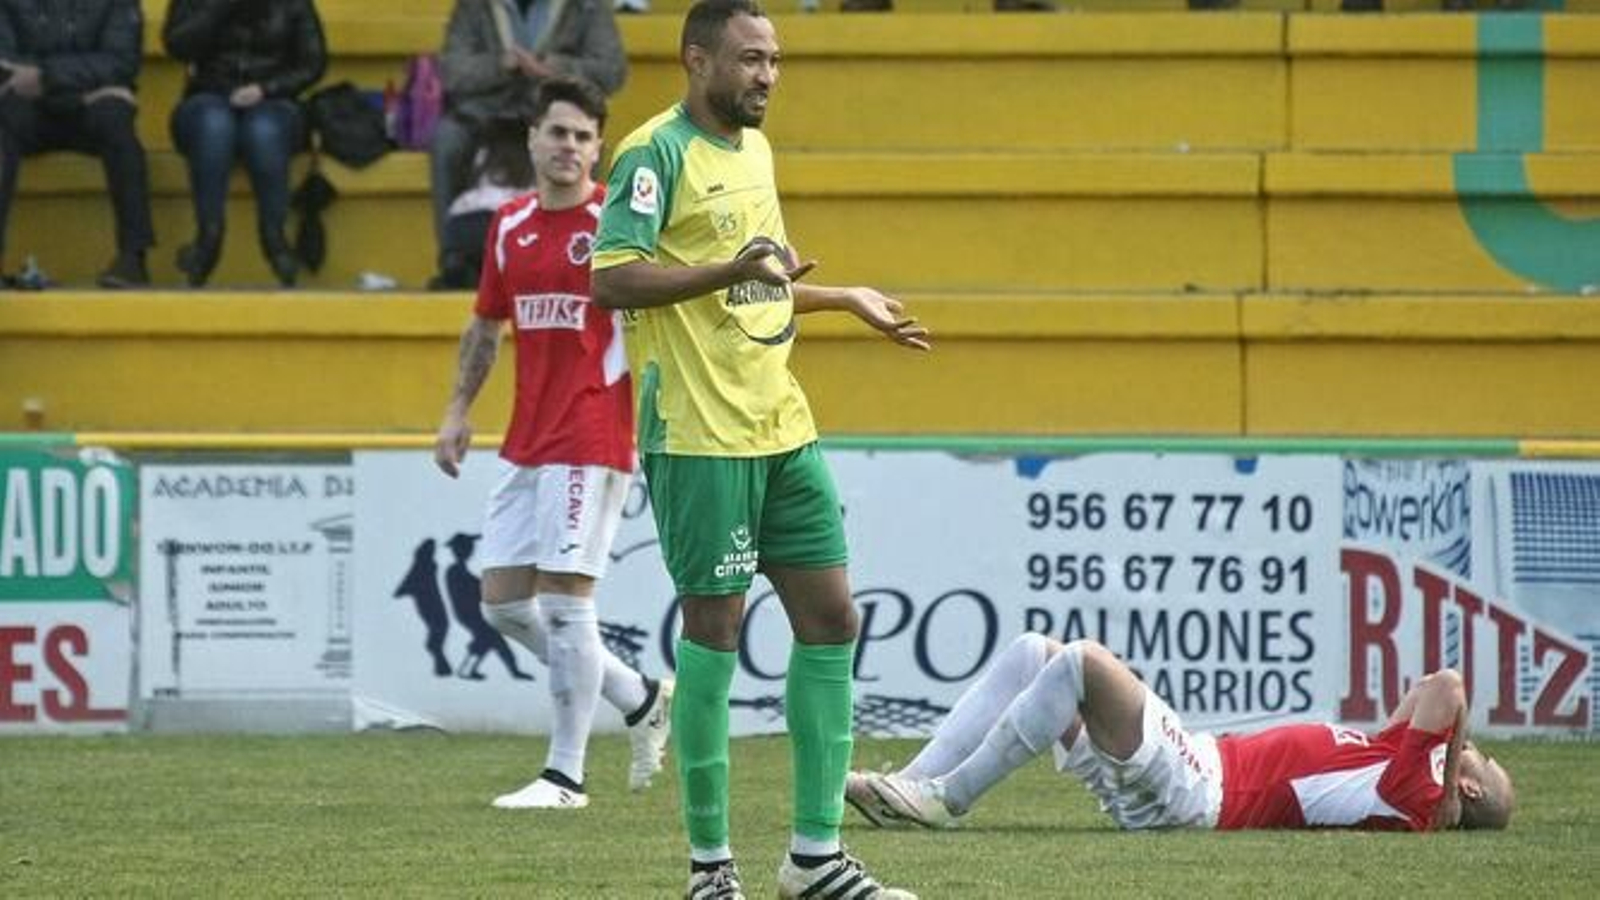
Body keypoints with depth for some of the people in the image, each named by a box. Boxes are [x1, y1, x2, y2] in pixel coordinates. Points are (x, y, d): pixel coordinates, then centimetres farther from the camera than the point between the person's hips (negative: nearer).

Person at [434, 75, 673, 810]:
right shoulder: (510, 225, 12)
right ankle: (641, 700, 22)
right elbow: (486, 324, 22)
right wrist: (458, 410, 17)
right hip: (525, 444, 7)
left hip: (591, 441, -7)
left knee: (564, 601, -10)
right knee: (502, 602, 7)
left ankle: (565, 775, -3)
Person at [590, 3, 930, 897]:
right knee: (714, 630, -4)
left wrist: (848, 300, 29)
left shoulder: (754, 147, 16)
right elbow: (612, 278, -20)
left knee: (831, 620, 6)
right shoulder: (660, 152, -11)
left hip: (782, 428, 9)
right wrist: (731, 270, -30)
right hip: (701, 436, -9)